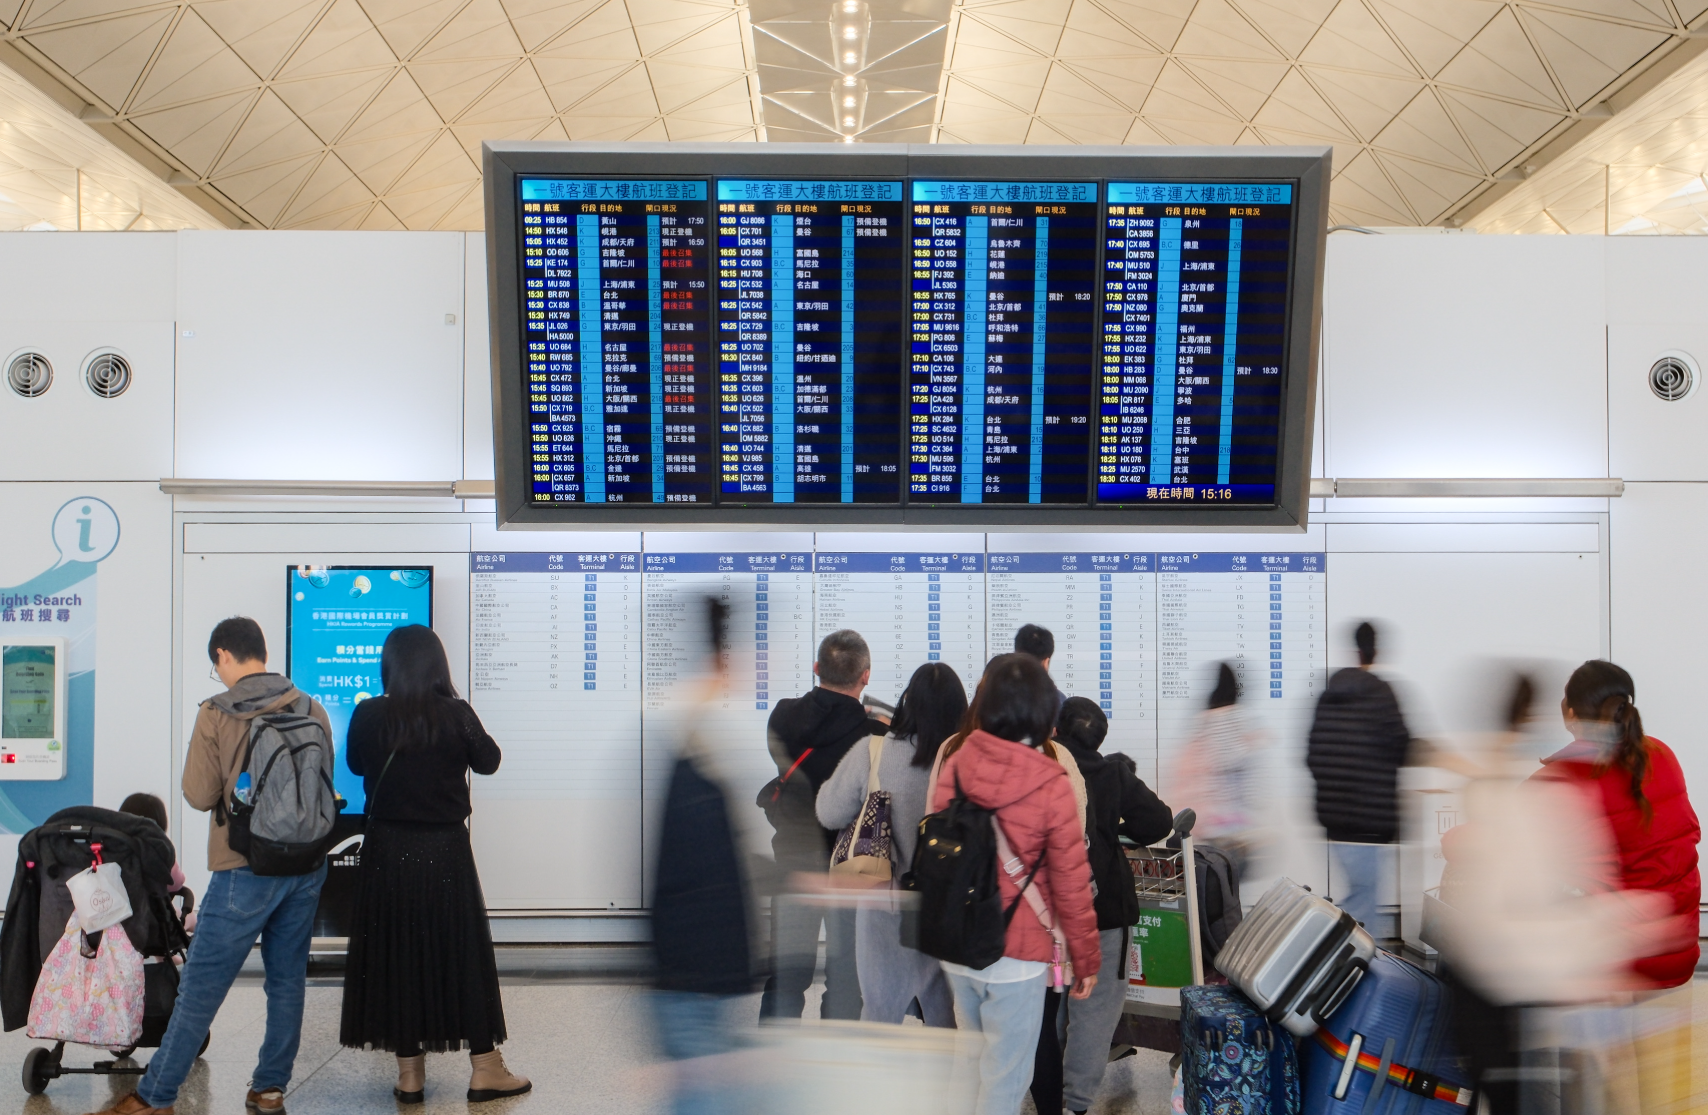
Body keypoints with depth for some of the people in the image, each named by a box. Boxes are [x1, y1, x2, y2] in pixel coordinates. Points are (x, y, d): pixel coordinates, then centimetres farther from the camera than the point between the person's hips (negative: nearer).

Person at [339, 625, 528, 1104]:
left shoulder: (369, 715, -7)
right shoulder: (456, 714, -11)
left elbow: (355, 764, 10)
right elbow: (488, 761, 3)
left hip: (388, 851, 1)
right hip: (446, 850, -1)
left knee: (396, 952, 10)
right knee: (462, 950, 9)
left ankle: (410, 1073, 16)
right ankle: (484, 1068, 15)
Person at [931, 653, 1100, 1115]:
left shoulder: (953, 765, -6)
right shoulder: (1051, 787, -17)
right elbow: (1071, 887, -11)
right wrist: (1087, 960, 2)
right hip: (1016, 957, -5)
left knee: (972, 1058, 23)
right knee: (1006, 1076, 9)